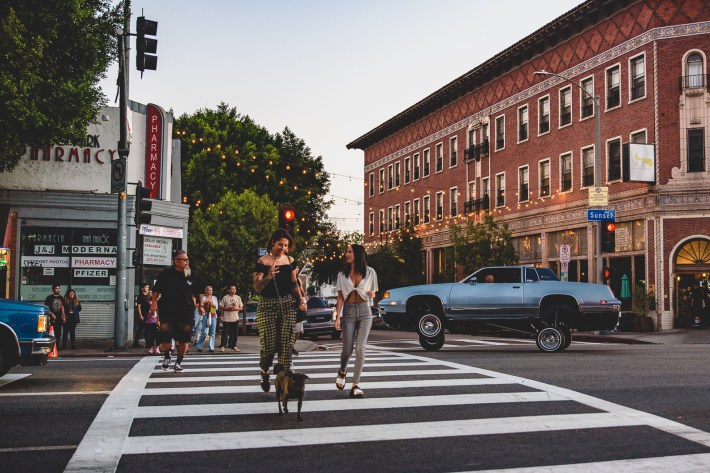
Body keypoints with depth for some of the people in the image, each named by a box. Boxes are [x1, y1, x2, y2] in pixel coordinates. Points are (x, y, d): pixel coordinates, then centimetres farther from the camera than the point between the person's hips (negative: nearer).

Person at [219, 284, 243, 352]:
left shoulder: (238, 298, 9)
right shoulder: (225, 298, 1)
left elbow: (241, 308, 10)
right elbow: (221, 307, 3)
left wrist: (236, 308, -9)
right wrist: (227, 308, -13)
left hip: (235, 318, 3)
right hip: (226, 318, -3)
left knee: (235, 333, 4)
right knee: (225, 333, -4)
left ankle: (234, 346, 13)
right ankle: (222, 346, 1)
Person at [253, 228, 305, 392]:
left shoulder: (290, 260, 9)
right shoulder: (263, 262, -4)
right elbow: (257, 287, -8)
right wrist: (268, 277, -26)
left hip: (287, 304, 3)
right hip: (268, 306, -3)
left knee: (286, 344, -6)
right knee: (269, 345, -7)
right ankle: (264, 374, 21)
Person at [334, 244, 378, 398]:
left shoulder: (370, 272, 4)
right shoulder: (343, 274, 7)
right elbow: (340, 297, 5)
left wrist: (372, 294, -9)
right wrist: (337, 317, -4)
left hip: (364, 311, -1)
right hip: (348, 311, 1)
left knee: (360, 348, -12)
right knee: (347, 349, -3)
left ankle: (356, 384, -7)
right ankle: (342, 371, 30)